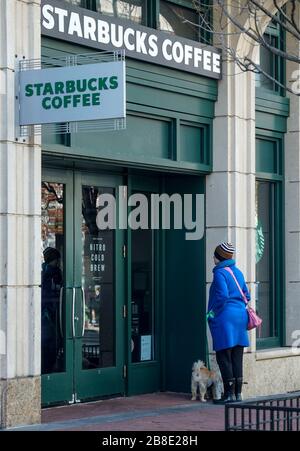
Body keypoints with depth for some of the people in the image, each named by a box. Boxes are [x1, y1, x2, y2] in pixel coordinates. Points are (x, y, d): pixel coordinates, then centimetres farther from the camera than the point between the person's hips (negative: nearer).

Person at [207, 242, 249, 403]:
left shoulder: (220, 273, -11)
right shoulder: (237, 272, 13)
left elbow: (222, 296, -21)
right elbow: (246, 295, 16)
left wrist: (212, 313, -11)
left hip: (224, 318, -8)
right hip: (240, 317, 8)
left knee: (224, 358, -2)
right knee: (237, 358, 10)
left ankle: (229, 393, -4)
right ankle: (238, 393, 13)